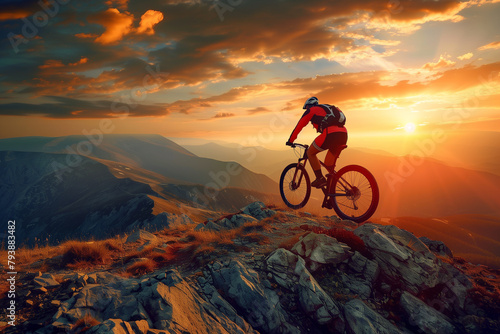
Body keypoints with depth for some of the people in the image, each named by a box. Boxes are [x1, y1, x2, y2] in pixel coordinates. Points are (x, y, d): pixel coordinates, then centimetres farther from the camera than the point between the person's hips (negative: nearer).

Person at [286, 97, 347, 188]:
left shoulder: (311, 110, 16)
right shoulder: (327, 109, 37)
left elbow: (299, 126, 15)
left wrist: (290, 141, 22)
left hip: (331, 134, -7)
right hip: (344, 135, 7)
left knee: (310, 153, 11)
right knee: (328, 164, 19)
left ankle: (320, 178, 4)